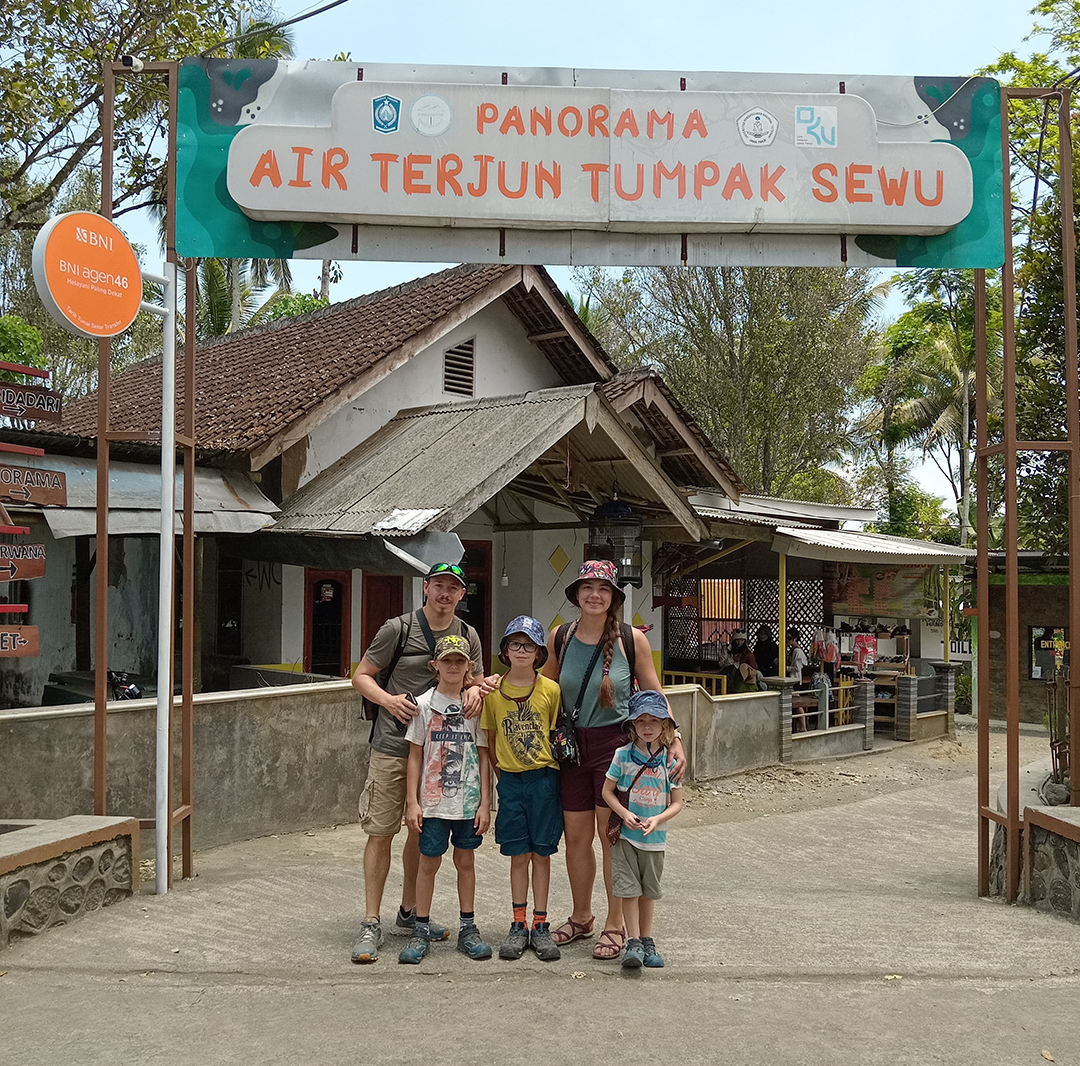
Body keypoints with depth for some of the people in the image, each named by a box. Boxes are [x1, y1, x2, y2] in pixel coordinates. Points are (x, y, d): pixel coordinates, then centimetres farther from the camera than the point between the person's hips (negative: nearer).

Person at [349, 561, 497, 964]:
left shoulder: (468, 636, 8)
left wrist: (475, 690, -9)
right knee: (381, 833, -3)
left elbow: (477, 684, 15)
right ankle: (371, 924, 5)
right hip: (392, 747, -4)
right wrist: (389, 700, -17)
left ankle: (409, 914, 28)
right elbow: (361, 676, 1)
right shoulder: (398, 629, -4)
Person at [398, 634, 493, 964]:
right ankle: (421, 931, 15)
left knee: (465, 860, 10)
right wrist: (412, 801, -3)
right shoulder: (424, 704, -1)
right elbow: (415, 755, 1)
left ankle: (468, 929, 21)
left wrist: (485, 802, 0)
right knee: (429, 861, 3)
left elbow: (483, 756, 4)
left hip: (469, 800, 1)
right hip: (433, 800, -1)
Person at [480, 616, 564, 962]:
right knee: (518, 854, 7)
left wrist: (552, 769, -3)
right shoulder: (493, 691, 0)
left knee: (542, 852, 6)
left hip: (544, 778, -1)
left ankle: (541, 926, 15)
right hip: (510, 780, 1)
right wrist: (502, 769, 2)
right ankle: (518, 926, 17)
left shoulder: (551, 690, -3)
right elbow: (490, 739, 8)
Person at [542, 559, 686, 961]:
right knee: (576, 837, 10)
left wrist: (674, 739, -9)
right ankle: (581, 917, 30)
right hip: (572, 746, 3)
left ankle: (615, 925, 17)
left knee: (611, 835, 0)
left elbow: (653, 695, 1)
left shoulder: (631, 639, -5)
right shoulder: (559, 638, 3)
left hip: (616, 743, -3)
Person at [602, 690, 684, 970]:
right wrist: (624, 814, -16)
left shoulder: (669, 759, -4)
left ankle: (647, 941, 26)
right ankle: (634, 943, 7)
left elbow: (677, 802, 0)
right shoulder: (623, 755, -6)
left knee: (649, 891, 12)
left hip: (654, 838, 1)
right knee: (629, 889, -3)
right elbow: (607, 791, 0)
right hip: (625, 835, -1)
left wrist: (657, 819, -16)